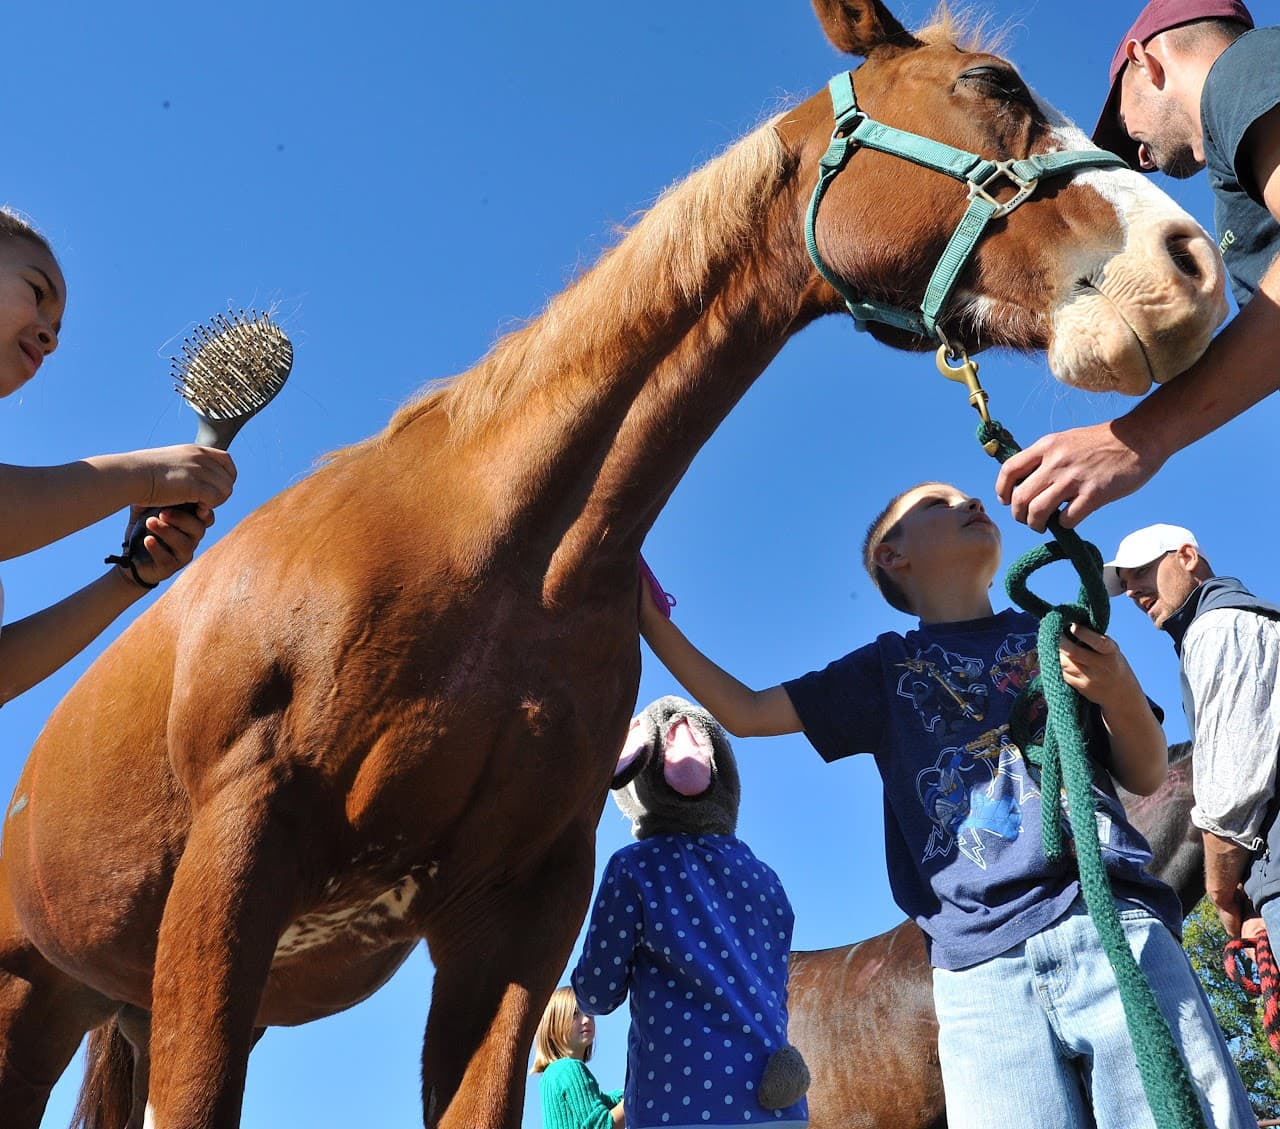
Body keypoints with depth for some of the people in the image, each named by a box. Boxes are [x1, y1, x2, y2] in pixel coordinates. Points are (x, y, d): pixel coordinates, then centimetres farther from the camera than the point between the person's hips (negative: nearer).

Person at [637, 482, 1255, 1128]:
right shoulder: (889, 667, 19)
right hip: (982, 967, 0)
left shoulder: (1054, 636, 20)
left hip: (1118, 930, 1)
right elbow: (746, 713, 17)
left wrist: (1120, 697, 0)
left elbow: (1145, 778, 20)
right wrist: (651, 619, 15)